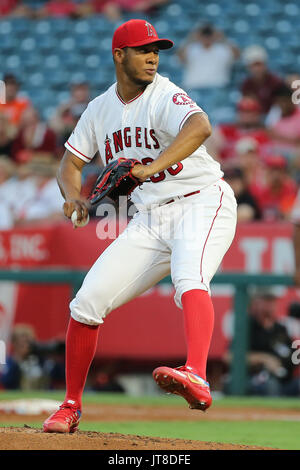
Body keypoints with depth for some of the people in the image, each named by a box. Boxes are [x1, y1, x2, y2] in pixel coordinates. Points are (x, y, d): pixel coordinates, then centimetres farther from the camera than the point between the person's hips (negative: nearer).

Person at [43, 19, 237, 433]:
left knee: (189, 277, -36)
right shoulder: (101, 108, 7)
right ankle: (71, 406, 15)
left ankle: (197, 378, -57)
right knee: (87, 302, -2)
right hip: (150, 219, 6)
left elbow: (200, 127, -36)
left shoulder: (165, 97, -14)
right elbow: (70, 163, 14)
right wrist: (74, 198, -9)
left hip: (203, 203, -6)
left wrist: (151, 168, -49)